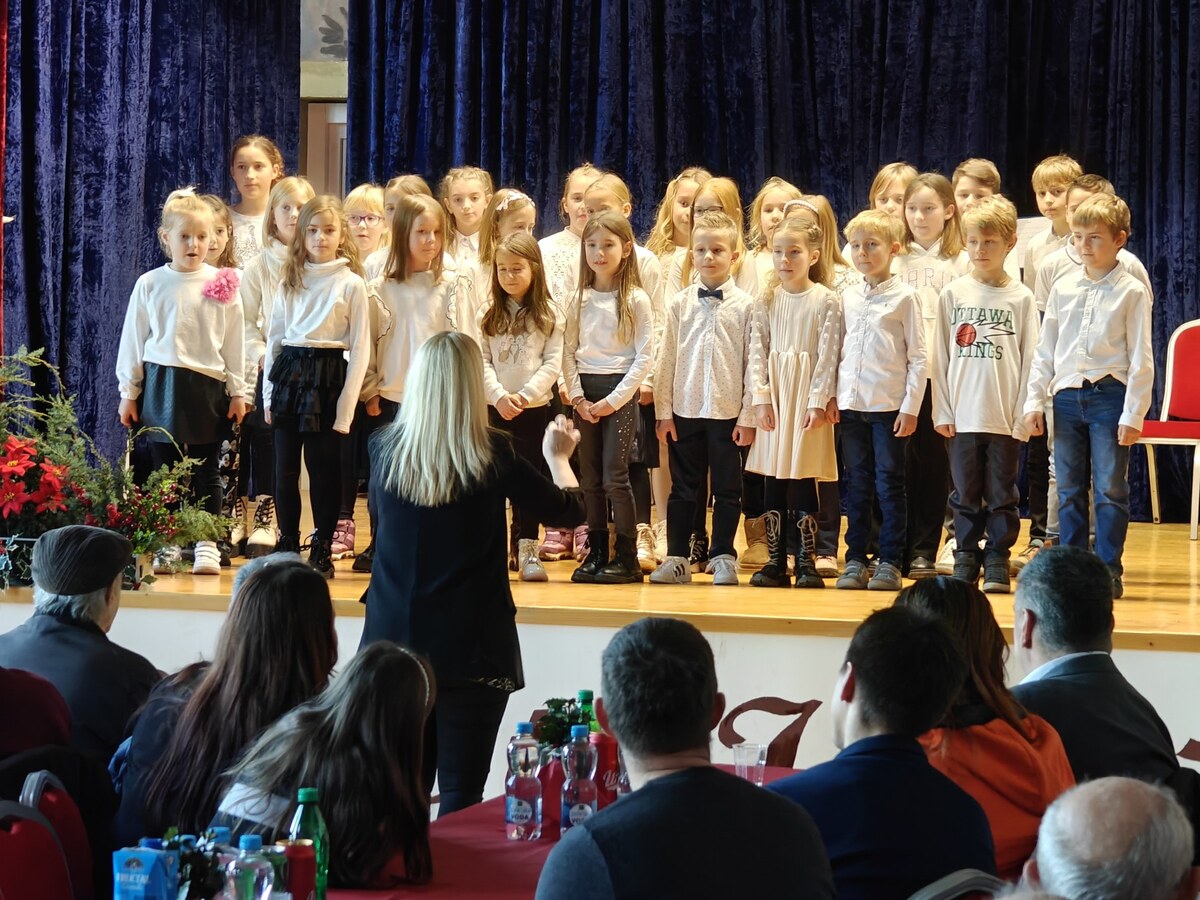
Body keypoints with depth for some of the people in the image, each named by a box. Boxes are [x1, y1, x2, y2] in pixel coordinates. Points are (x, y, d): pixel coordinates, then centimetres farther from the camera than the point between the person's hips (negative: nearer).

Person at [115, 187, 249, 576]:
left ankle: (207, 545, 9)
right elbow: (133, 340, 7)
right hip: (161, 384, 1)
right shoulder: (150, 284, 2)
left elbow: (234, 342, 4)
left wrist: (238, 392, 4)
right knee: (164, 468, 6)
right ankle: (168, 545, 14)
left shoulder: (221, 285, 0)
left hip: (207, 385, -1)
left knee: (207, 470, 3)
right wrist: (128, 392, 6)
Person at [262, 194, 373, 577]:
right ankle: (287, 546, 16)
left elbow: (360, 348, -3)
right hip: (288, 373, 4)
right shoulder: (290, 281, 10)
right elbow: (274, 336, 14)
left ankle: (322, 551, 9)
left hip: (328, 376, -4)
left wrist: (347, 407, -8)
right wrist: (269, 393, 7)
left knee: (323, 468, -1)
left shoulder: (351, 284, -2)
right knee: (284, 469, 6)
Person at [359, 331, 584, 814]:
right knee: (461, 797, 2)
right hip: (471, 648, -3)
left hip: (394, 641, 3)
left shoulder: (384, 448, -2)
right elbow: (569, 510, 2)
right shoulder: (492, 455, -10)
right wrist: (558, 457, 23)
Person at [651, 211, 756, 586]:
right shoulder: (680, 304, 5)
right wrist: (663, 410, 2)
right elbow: (667, 359, 6)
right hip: (684, 411, 2)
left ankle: (722, 558, 14)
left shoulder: (745, 305, -1)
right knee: (683, 489, 7)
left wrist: (748, 415, -5)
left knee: (727, 490, 5)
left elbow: (752, 362, -1)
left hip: (729, 412, -2)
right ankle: (677, 558, 13)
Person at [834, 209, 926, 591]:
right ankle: (855, 560, 13)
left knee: (889, 484, 1)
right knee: (857, 484, 8)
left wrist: (911, 406, -9)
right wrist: (832, 396, 7)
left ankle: (889, 563, 5)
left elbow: (917, 356, -4)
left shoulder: (904, 297, -3)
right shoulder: (848, 298, 10)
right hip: (852, 404, 4)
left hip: (889, 405, -4)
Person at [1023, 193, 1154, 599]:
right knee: (1069, 489, 8)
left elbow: (1141, 359, -5)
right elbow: (1045, 350, 13)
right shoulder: (1062, 289, 8)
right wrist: (1035, 400, 7)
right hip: (1067, 396, 4)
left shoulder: (1131, 292, -3)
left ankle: (1109, 570, 5)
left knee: (1110, 489, -2)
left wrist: (1133, 414, -10)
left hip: (1110, 396, -4)